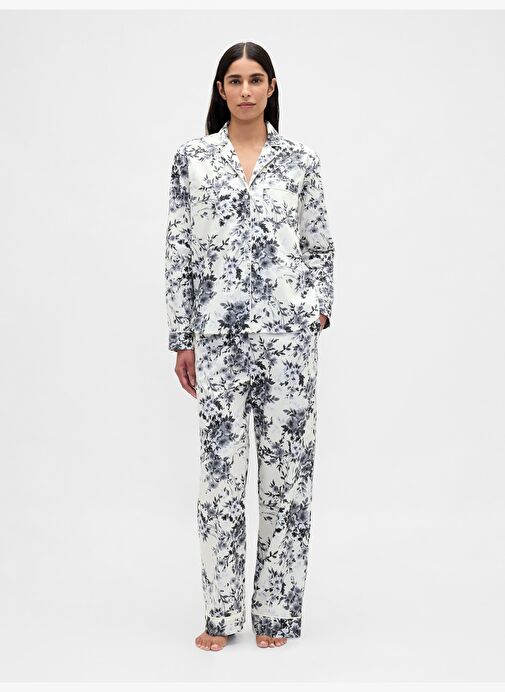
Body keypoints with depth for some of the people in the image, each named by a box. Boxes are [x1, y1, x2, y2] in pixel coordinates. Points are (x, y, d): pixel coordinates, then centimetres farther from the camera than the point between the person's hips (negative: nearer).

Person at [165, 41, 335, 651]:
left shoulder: (300, 160, 7)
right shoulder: (191, 158, 6)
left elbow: (320, 246, 13)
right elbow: (179, 251, 6)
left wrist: (321, 305, -3)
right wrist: (182, 336, 3)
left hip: (289, 328, 1)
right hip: (221, 331, 0)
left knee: (287, 463, 4)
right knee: (221, 466, 1)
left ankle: (277, 610, 18)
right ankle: (221, 614, 15)